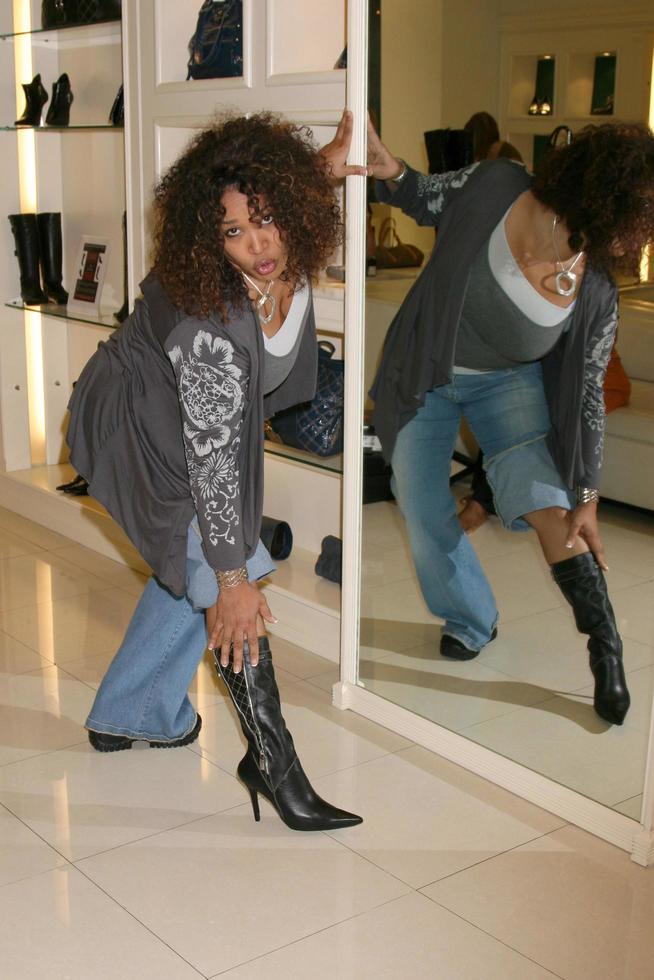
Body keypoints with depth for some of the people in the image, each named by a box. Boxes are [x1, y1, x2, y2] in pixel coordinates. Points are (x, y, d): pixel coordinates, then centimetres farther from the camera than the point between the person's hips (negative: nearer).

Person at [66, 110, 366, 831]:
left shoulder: (291, 262, -18)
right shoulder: (209, 326, -37)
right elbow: (211, 459, -31)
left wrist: (322, 171, -8)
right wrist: (234, 580, -26)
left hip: (185, 416, 9)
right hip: (136, 425, -9)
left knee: (193, 567, 15)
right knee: (216, 572, -14)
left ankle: (128, 716, 31)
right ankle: (270, 757, -6)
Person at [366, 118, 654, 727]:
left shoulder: (595, 298, -21)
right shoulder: (493, 186, -25)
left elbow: (587, 395, -13)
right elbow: (425, 201, -5)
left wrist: (586, 498, -15)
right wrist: (392, 172, -28)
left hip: (509, 382, -1)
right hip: (425, 375, 1)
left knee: (542, 494, -22)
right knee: (422, 510, 1)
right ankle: (472, 623, 27)